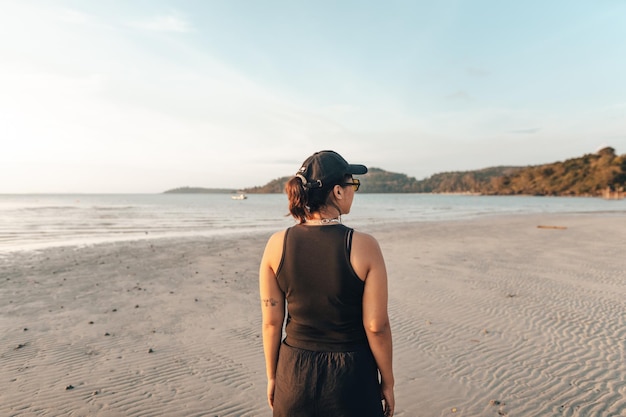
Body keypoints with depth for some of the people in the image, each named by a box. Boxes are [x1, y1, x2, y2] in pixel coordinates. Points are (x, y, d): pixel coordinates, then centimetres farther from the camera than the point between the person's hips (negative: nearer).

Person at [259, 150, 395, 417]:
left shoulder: (277, 244, -11)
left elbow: (271, 322, -5)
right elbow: (376, 326, -13)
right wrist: (387, 382, 3)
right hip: (351, 375, -2)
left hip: (295, 374, 3)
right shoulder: (364, 247, -18)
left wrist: (272, 376, 9)